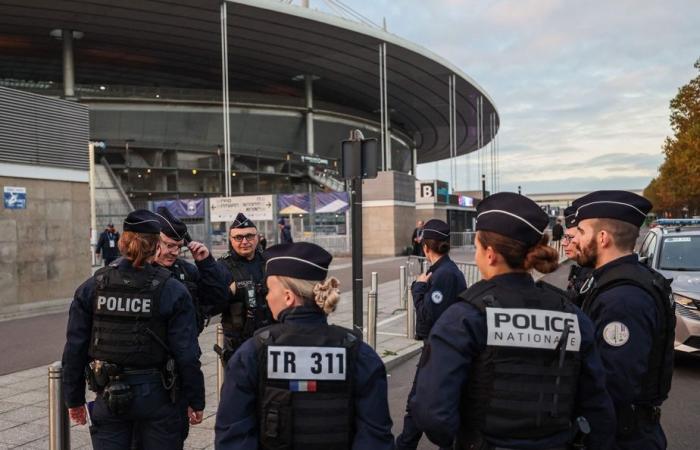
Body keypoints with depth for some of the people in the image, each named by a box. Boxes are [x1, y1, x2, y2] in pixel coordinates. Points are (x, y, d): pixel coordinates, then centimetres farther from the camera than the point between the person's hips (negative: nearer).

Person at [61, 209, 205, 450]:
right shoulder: (172, 290, -11)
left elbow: (74, 349, 1)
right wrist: (195, 400, 0)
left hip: (108, 394, 2)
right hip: (156, 394, -2)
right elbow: (187, 355, -11)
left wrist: (74, 399, 12)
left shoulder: (91, 288, -3)